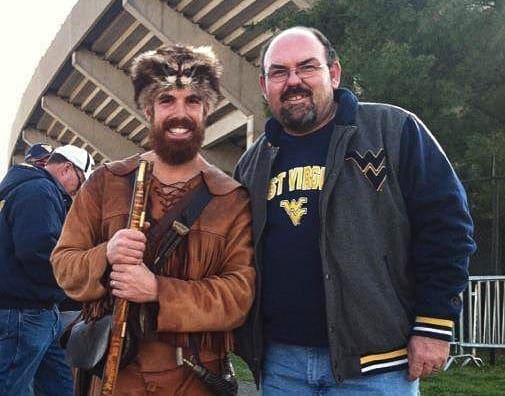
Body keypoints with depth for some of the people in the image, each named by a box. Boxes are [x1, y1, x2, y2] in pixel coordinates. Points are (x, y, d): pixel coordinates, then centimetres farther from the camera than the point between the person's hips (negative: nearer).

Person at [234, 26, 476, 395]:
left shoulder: (395, 131, -4)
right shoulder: (253, 164, 11)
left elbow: (446, 226, -6)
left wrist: (434, 325, -9)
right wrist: (242, 337, 12)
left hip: (375, 362, -4)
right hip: (279, 364, 5)